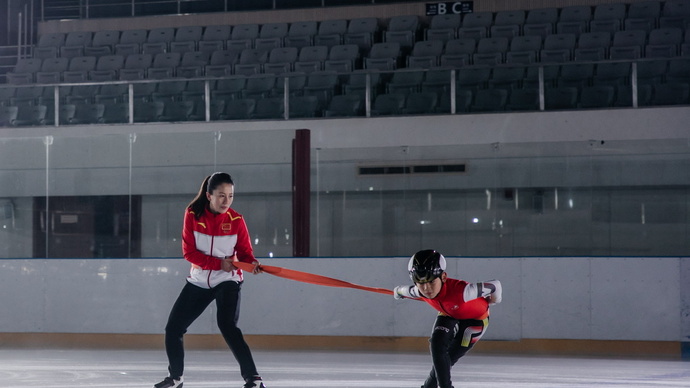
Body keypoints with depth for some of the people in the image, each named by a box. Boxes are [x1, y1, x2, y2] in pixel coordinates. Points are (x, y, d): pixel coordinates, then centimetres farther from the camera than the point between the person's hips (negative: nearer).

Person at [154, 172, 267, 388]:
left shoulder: (236, 220, -10)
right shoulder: (193, 215, -10)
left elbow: (245, 252, -4)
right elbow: (189, 252, -11)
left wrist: (252, 263, -27)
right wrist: (218, 263, -21)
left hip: (227, 281, -3)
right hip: (199, 281, 3)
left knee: (227, 326, -25)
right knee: (173, 328, 6)